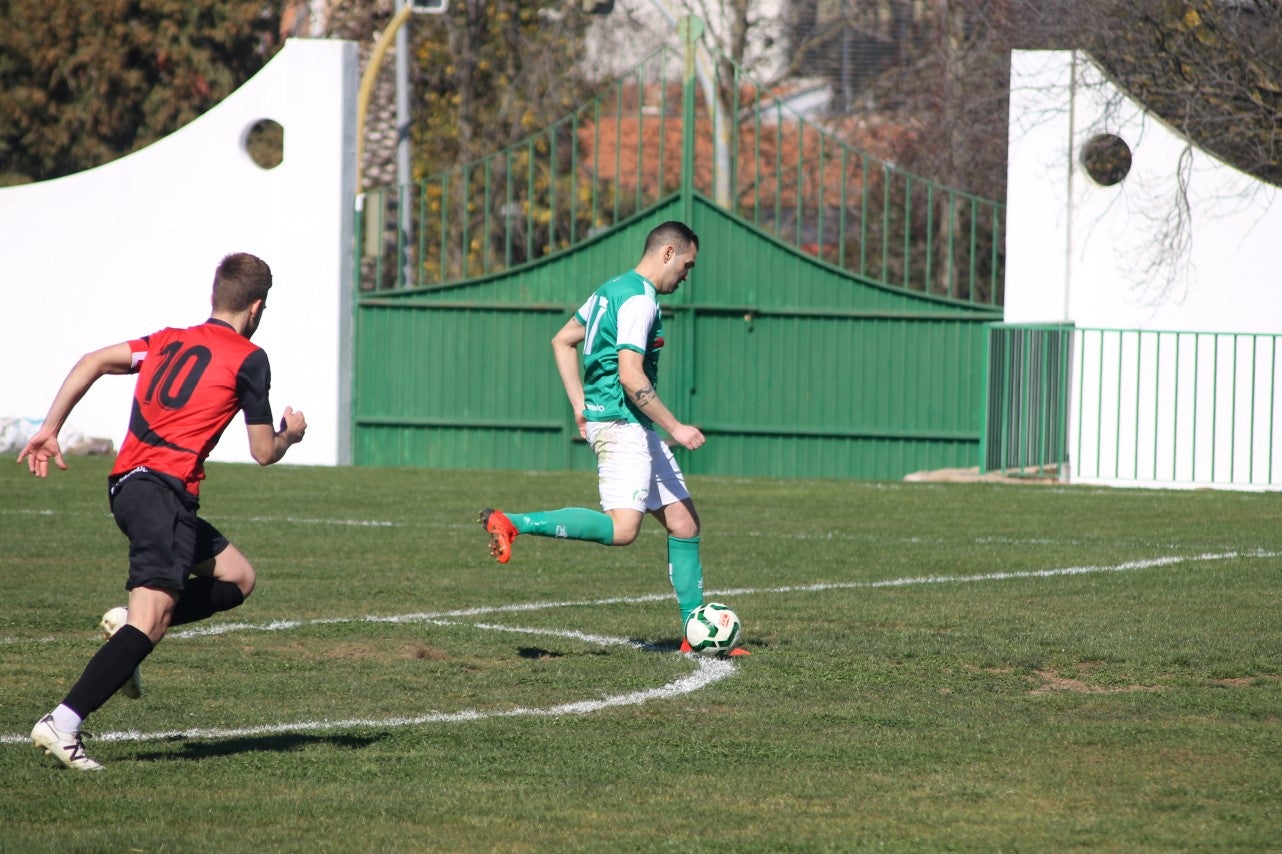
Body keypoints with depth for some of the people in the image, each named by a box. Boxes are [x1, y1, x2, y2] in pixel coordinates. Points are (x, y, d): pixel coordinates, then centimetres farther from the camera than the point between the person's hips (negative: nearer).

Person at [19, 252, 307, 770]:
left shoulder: (168, 342, 20)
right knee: (151, 621, -19)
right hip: (162, 489, -8)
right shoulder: (248, 359, 2)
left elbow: (91, 363, 11)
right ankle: (62, 725, -31)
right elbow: (264, 452, 6)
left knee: (238, 579, 20)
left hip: (127, 485, 8)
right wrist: (291, 432, 27)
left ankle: (129, 622, 2)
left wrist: (50, 429, 11)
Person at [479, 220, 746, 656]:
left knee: (684, 523, 9)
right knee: (621, 529, -23)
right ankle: (512, 523, -21)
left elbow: (562, 341, 26)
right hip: (621, 423, -11)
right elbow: (631, 375, -21)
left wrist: (581, 407, 23)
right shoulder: (639, 299, -13)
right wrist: (676, 428, -16)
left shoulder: (613, 289, 18)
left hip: (634, 429, 11)